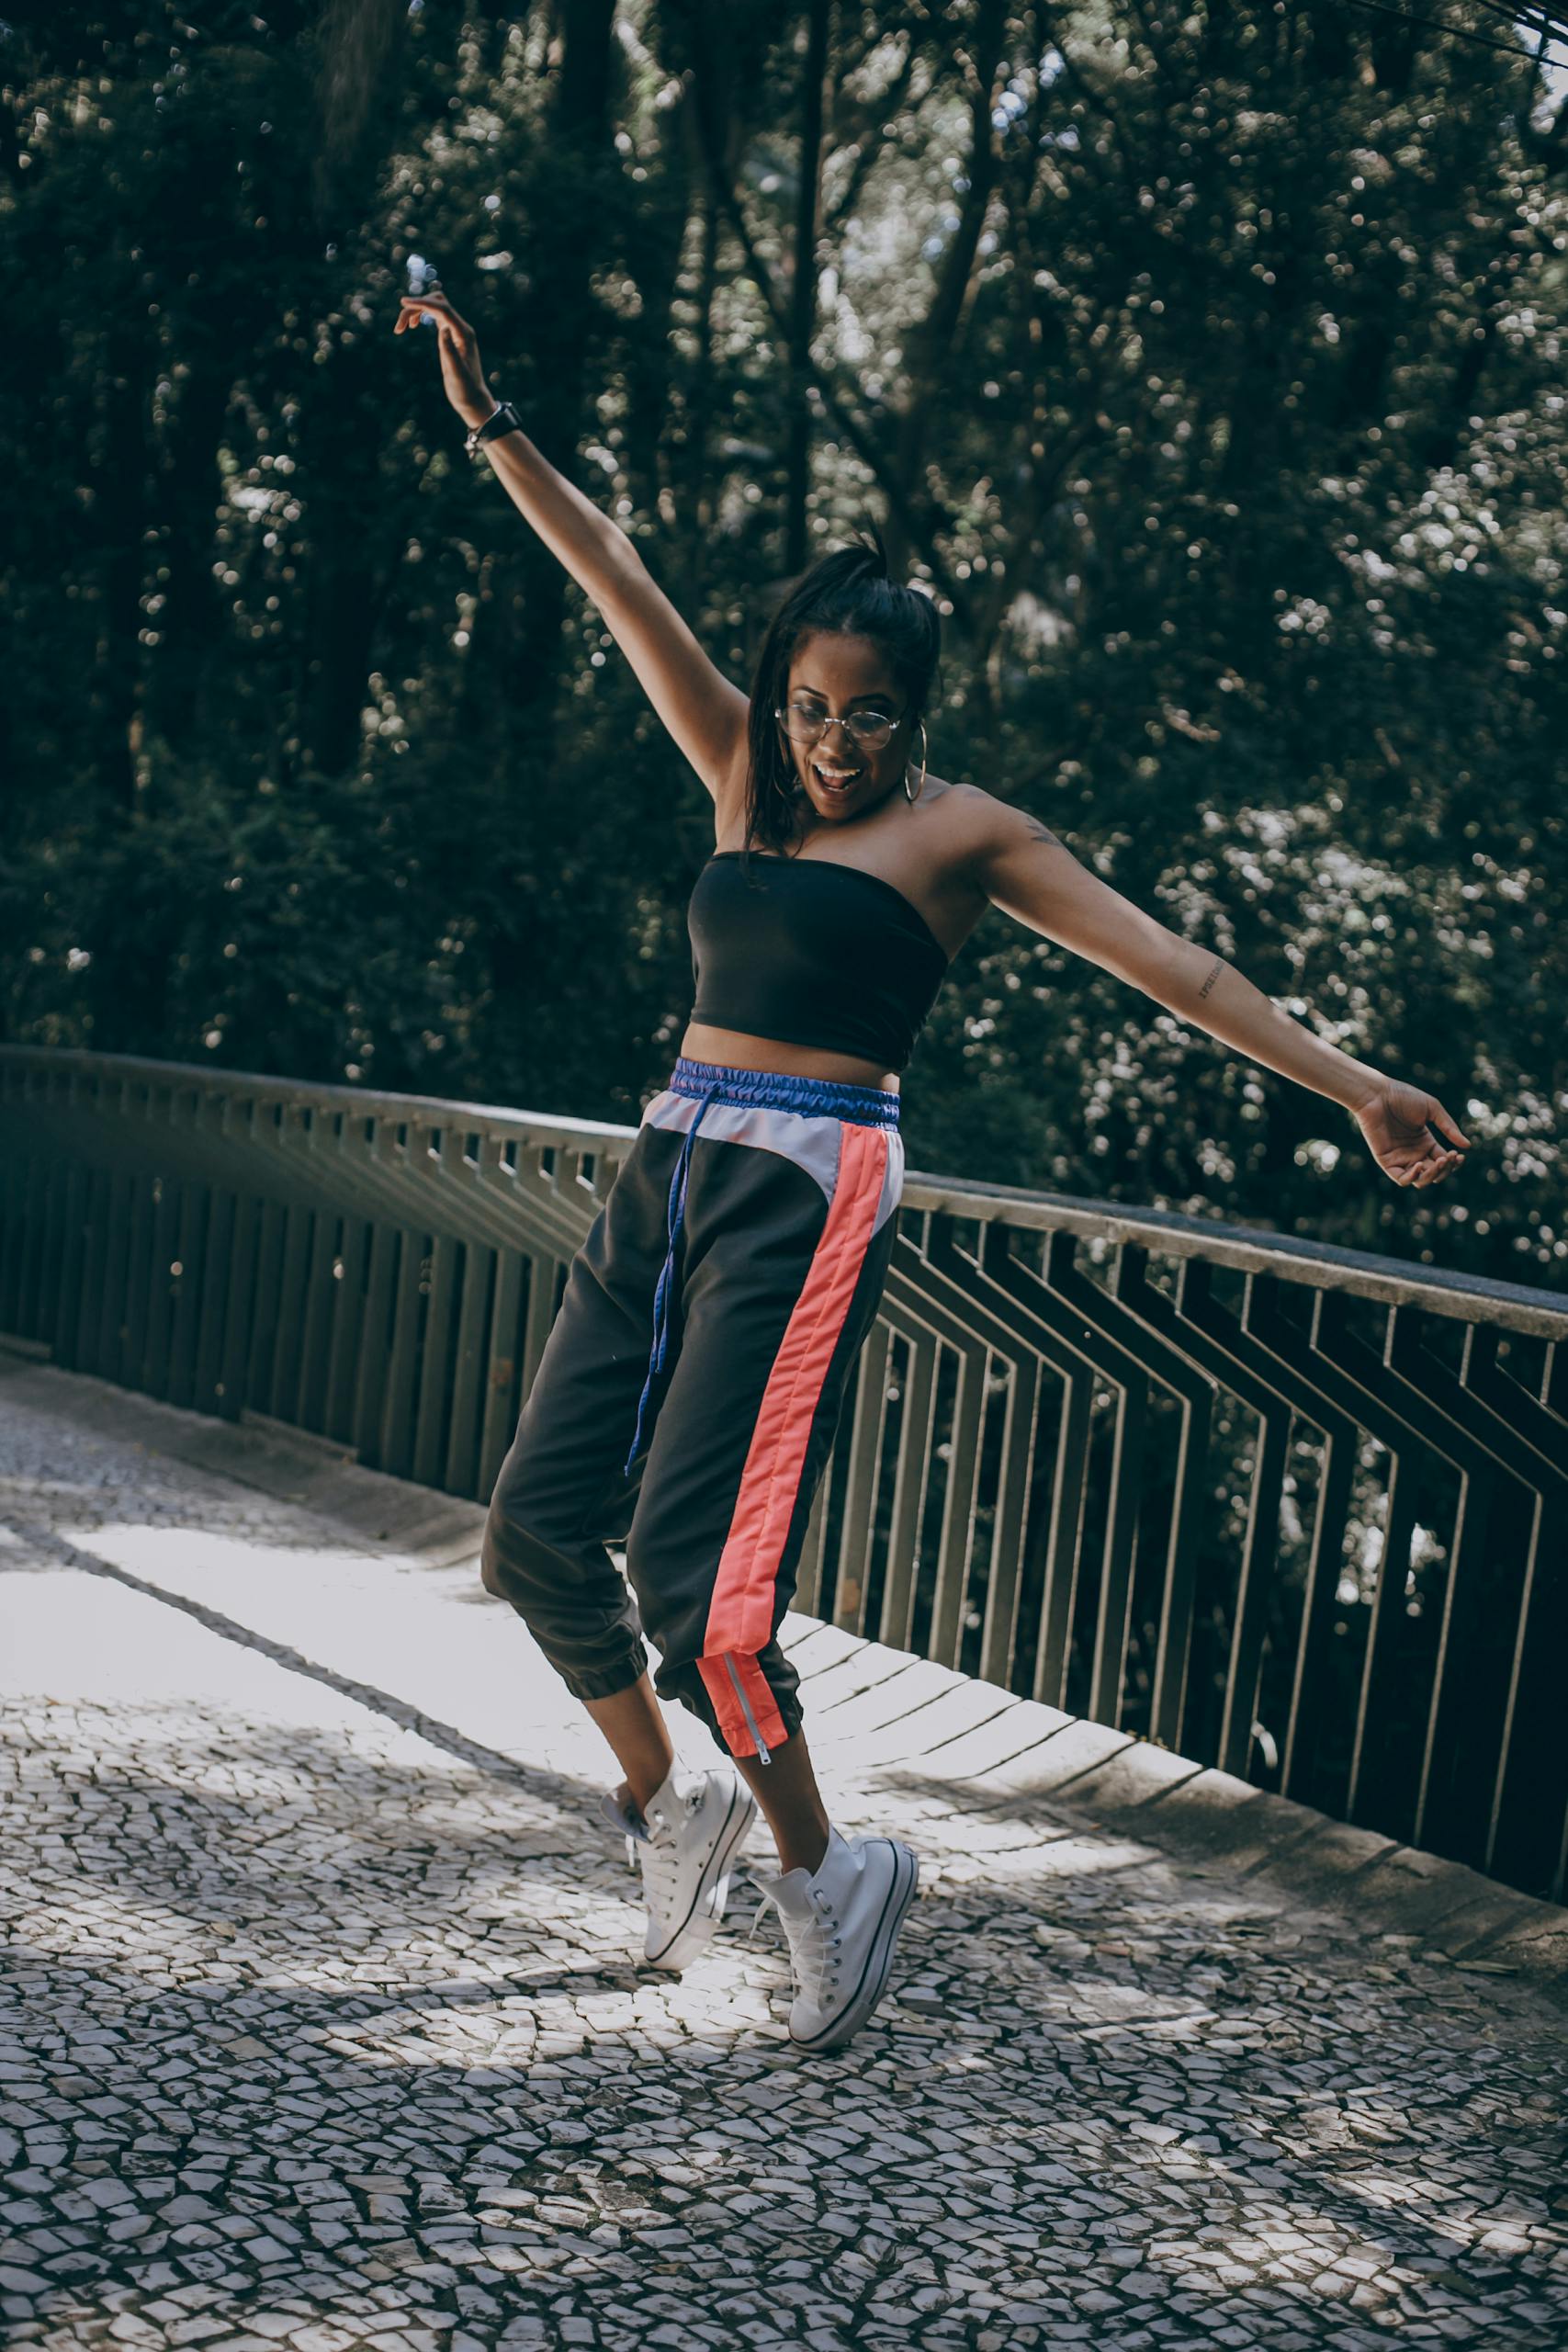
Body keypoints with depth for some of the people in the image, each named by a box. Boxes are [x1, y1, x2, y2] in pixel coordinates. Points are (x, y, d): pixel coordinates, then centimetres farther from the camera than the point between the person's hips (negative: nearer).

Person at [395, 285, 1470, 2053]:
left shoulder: (961, 831, 1)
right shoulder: (750, 780, 15)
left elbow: (1161, 962, -3)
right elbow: (618, 585, 14)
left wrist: (1351, 1085, -9)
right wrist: (490, 425, 11)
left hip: (809, 1190, -6)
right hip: (669, 1168, 6)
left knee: (692, 1572, -14)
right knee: (536, 1530, 3)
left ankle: (823, 1874, 8)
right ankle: (669, 1805, 25)